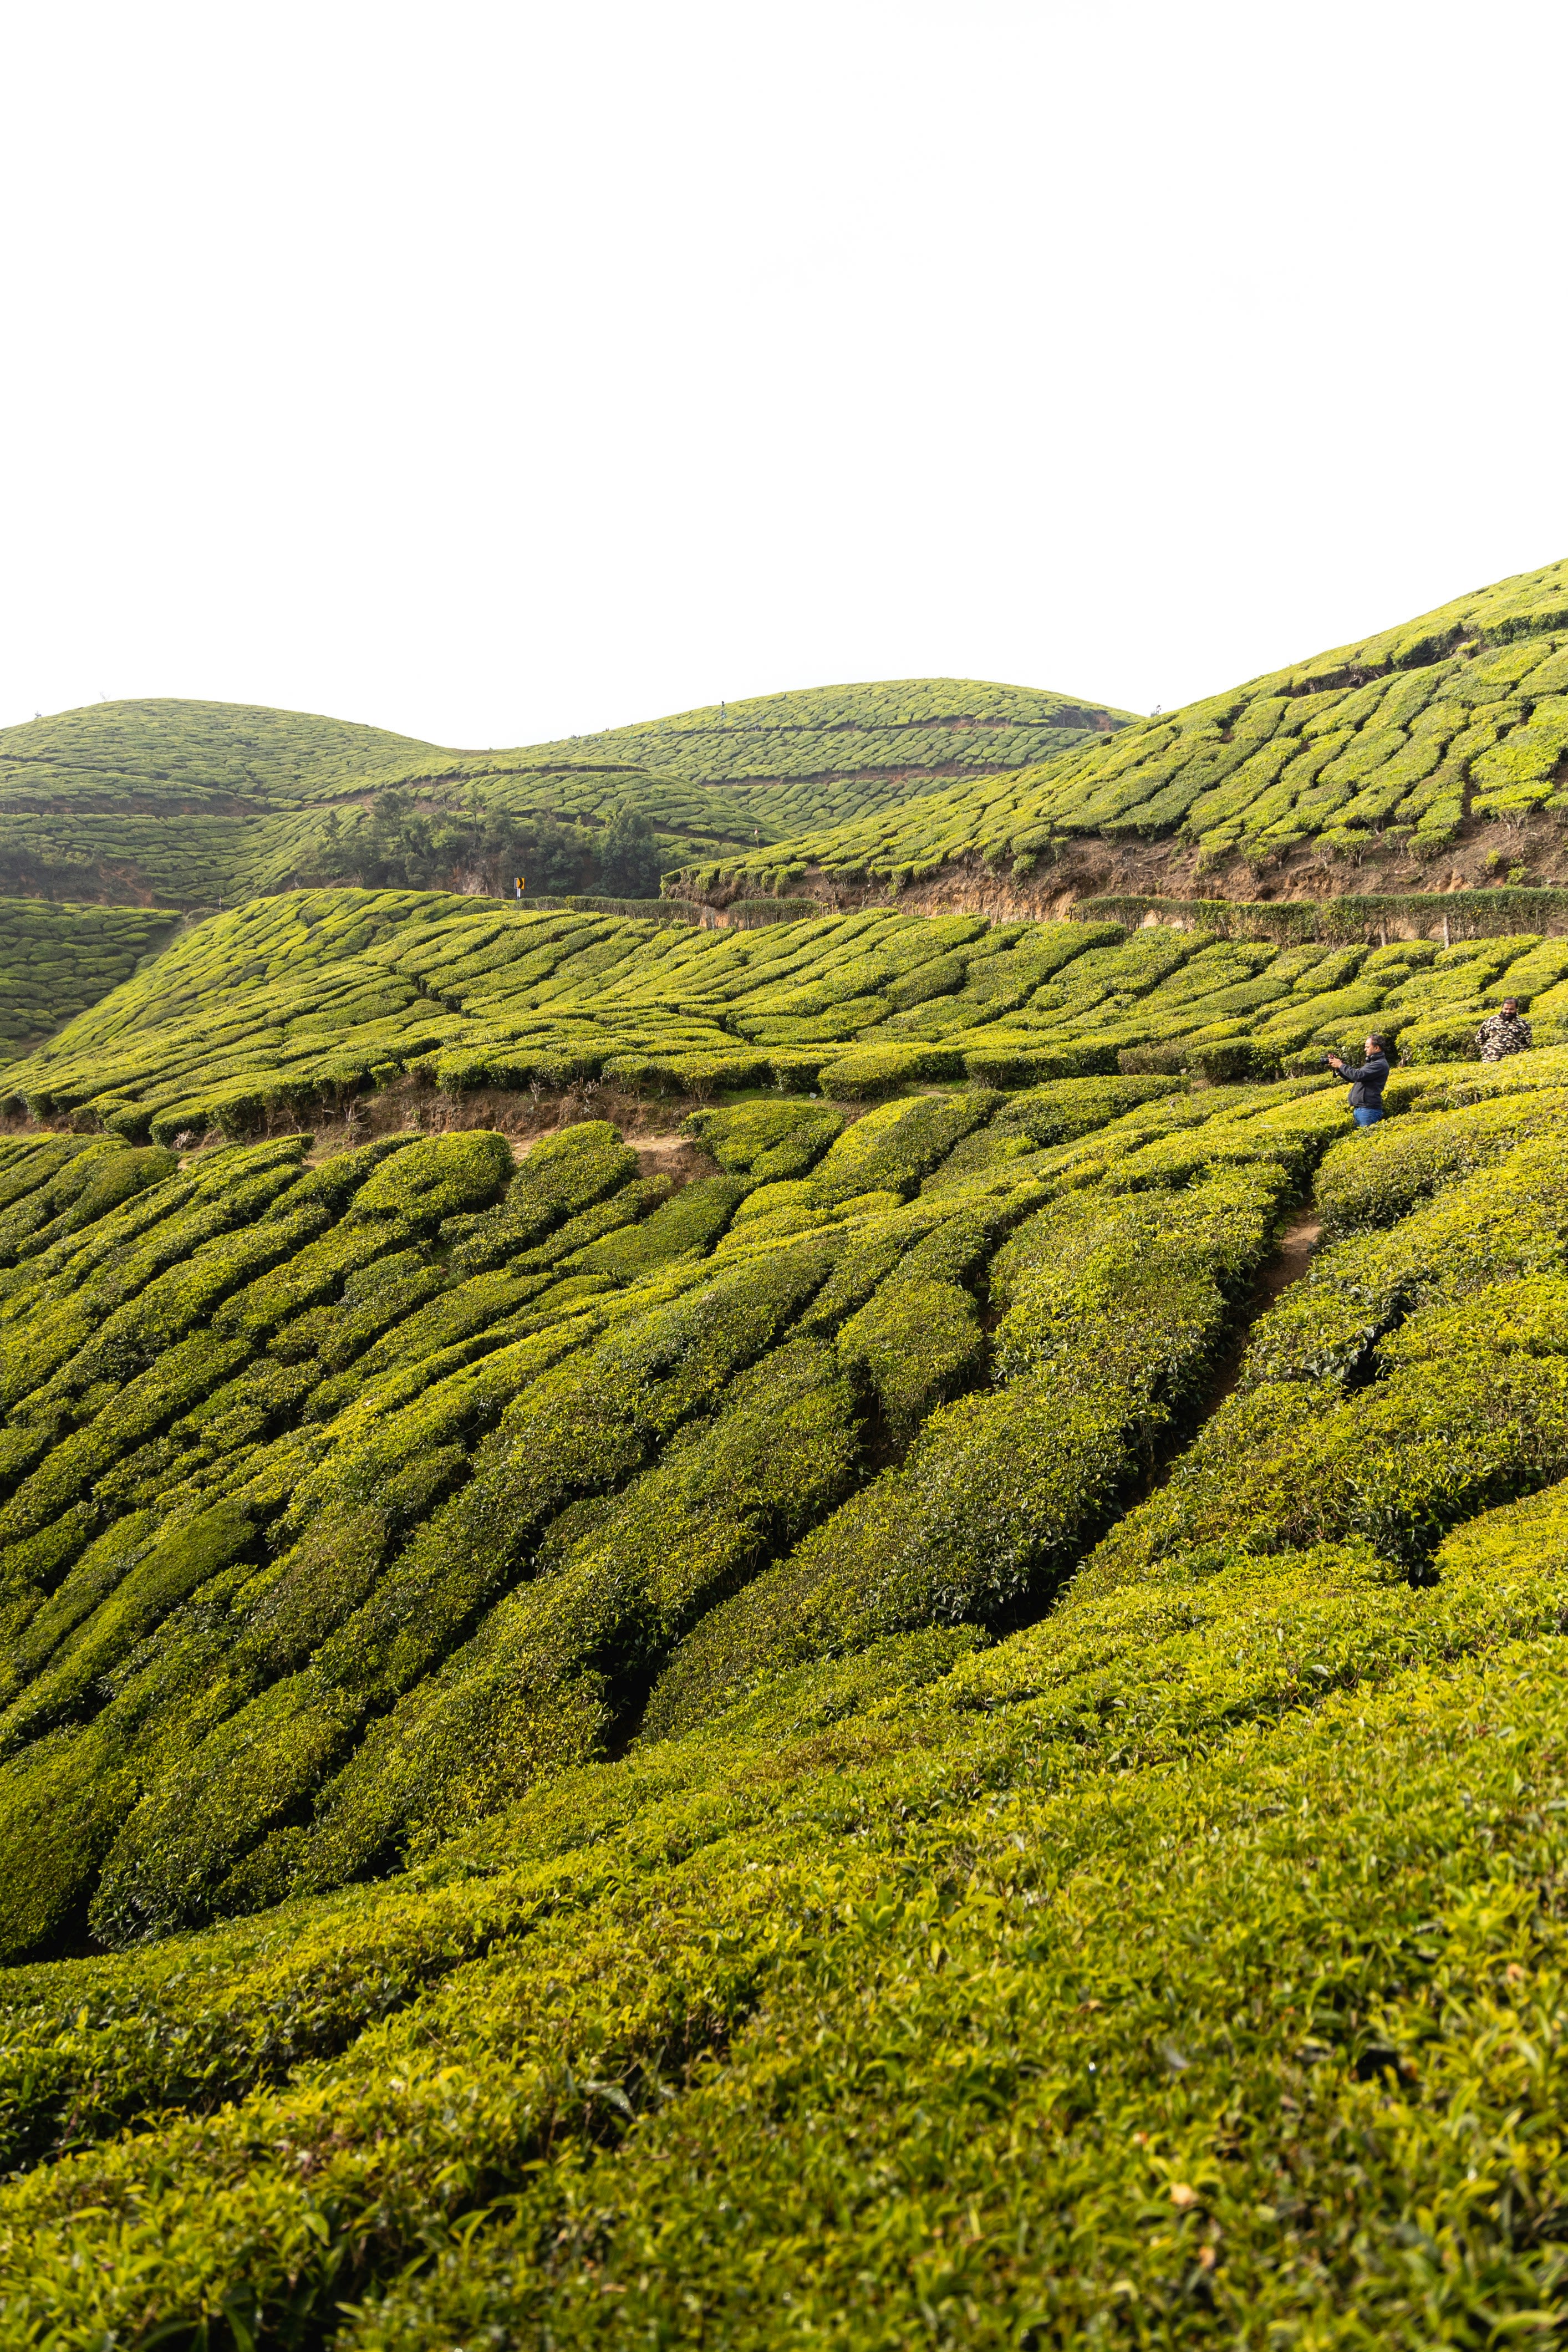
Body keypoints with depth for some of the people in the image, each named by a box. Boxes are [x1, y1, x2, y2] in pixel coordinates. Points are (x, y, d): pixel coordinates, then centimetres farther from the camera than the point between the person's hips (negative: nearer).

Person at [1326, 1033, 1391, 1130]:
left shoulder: (1381, 1064, -11)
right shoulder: (1371, 1062, 22)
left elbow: (1358, 1076, -20)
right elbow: (1353, 1079, 27)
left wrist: (1341, 1065, -8)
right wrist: (1338, 1068, 14)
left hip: (1368, 1110, -10)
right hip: (1358, 1109, 10)